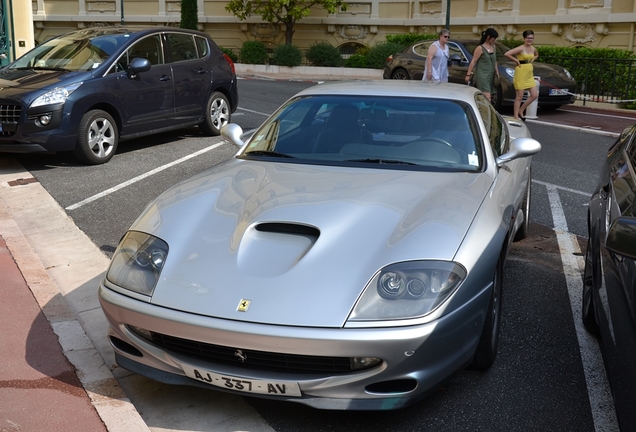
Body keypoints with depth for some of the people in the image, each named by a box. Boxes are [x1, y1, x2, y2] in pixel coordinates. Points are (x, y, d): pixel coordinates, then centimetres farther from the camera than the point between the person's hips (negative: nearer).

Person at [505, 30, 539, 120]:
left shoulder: (533, 49, 8)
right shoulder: (520, 48, -13)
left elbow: (536, 55, 32)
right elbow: (507, 54, -24)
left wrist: (532, 60, 12)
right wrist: (516, 60, -14)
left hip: (529, 74, 7)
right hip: (521, 74, -7)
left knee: (535, 95, 4)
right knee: (519, 97, -2)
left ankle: (521, 110, 20)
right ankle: (516, 117, 7)